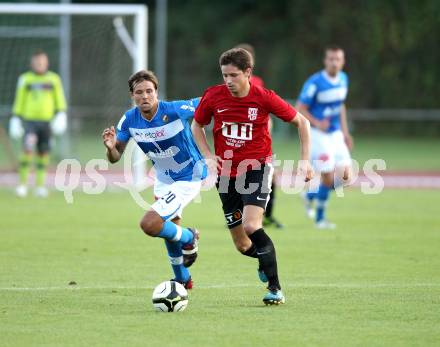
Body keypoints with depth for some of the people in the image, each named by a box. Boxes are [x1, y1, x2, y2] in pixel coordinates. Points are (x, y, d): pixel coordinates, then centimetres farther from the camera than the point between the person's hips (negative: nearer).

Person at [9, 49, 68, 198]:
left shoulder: (54, 79, 5)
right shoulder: (25, 79, 4)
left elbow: (60, 99, 8)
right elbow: (19, 100, 9)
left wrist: (61, 114, -6)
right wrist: (16, 118, 5)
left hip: (46, 121, 2)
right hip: (29, 120, -2)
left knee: (43, 153, 4)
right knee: (28, 148, -20)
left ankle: (40, 185, 15)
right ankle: (22, 183, -13)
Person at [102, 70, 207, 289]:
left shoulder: (176, 110, -27)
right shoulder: (129, 120, -13)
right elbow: (115, 158, -7)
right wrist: (111, 147, -29)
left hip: (188, 178, -7)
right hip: (163, 178, 7)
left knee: (149, 224, -21)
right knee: (169, 232, 23)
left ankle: (189, 238, 8)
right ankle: (183, 279, 48)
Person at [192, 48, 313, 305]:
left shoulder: (264, 98, -12)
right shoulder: (213, 96, -6)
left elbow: (302, 122, 0)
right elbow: (197, 126, 13)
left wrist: (305, 160, -5)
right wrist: (208, 155, -2)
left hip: (258, 169, -3)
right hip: (227, 175, 3)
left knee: (251, 226, -26)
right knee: (243, 246, 4)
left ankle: (275, 288, -17)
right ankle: (266, 260, 39)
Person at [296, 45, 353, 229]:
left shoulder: (343, 79, 5)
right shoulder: (315, 83, -17)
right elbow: (300, 109, -14)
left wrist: (345, 132, 16)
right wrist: (317, 123, -29)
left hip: (336, 134, 7)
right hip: (318, 134, -7)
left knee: (345, 175, 0)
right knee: (328, 176, -10)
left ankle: (311, 195, 24)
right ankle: (320, 218, 9)